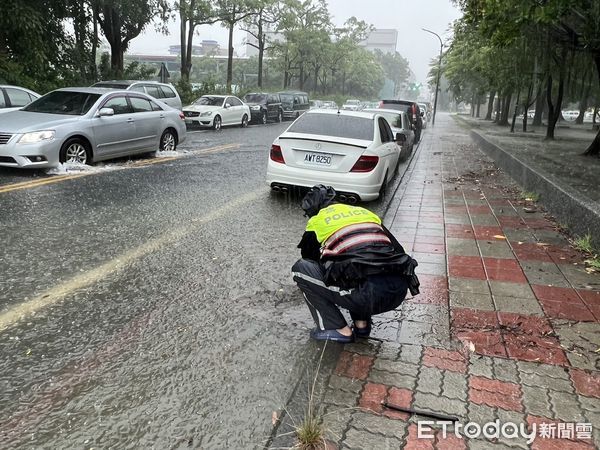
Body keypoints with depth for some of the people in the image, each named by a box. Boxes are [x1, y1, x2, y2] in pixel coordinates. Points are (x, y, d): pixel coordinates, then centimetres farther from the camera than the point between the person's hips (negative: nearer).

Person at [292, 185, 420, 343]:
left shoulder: (317, 222, 14)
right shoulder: (365, 212, 26)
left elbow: (310, 260, 29)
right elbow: (398, 250, 27)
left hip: (368, 296, -6)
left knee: (300, 269, 11)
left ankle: (339, 330, 12)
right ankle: (362, 323, 25)